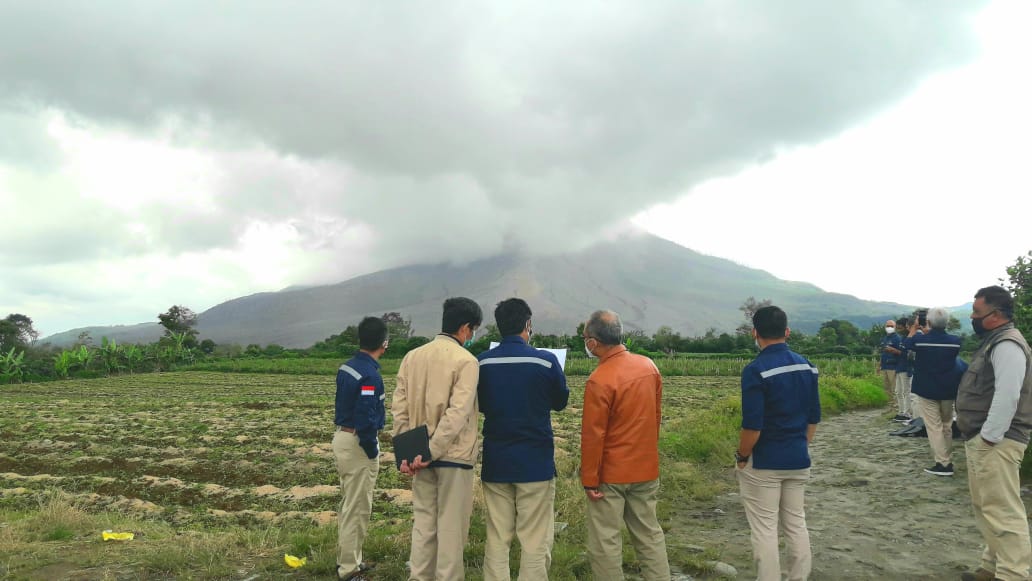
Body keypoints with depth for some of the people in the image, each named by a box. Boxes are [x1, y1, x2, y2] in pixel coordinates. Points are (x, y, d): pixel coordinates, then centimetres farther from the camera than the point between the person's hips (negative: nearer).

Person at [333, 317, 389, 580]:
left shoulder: (346, 367, 6)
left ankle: (348, 560, 32)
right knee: (357, 508, 1)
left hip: (341, 437, 9)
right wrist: (372, 453, -13)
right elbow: (365, 420, -24)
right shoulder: (370, 374, -21)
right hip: (358, 443, -9)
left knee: (349, 504, 20)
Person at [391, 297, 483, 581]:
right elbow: (457, 413, -20)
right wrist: (432, 451, -17)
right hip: (454, 456, -5)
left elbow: (399, 408, 3)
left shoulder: (412, 357, 6)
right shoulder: (466, 361, -12)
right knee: (451, 526, 6)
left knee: (423, 521, 15)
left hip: (420, 456, 5)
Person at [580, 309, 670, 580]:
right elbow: (656, 414, 10)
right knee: (649, 533, 17)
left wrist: (589, 480, -9)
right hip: (647, 469, 7)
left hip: (611, 474, -6)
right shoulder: (648, 366, -1)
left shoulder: (599, 381, -21)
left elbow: (593, 435, -17)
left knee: (605, 541, 5)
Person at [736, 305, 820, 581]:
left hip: (763, 463, -6)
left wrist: (741, 456, -6)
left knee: (764, 529, 4)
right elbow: (813, 417, 9)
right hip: (798, 460, 7)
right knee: (796, 524, 17)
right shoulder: (807, 366, 2)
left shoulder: (756, 370, -19)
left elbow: (752, 425, -21)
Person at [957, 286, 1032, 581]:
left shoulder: (1007, 344, -16)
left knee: (1002, 510, -8)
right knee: (986, 507, 17)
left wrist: (989, 437, -22)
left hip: (994, 443, -11)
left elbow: (1007, 396, -24)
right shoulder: (994, 341, 17)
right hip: (982, 440, 11)